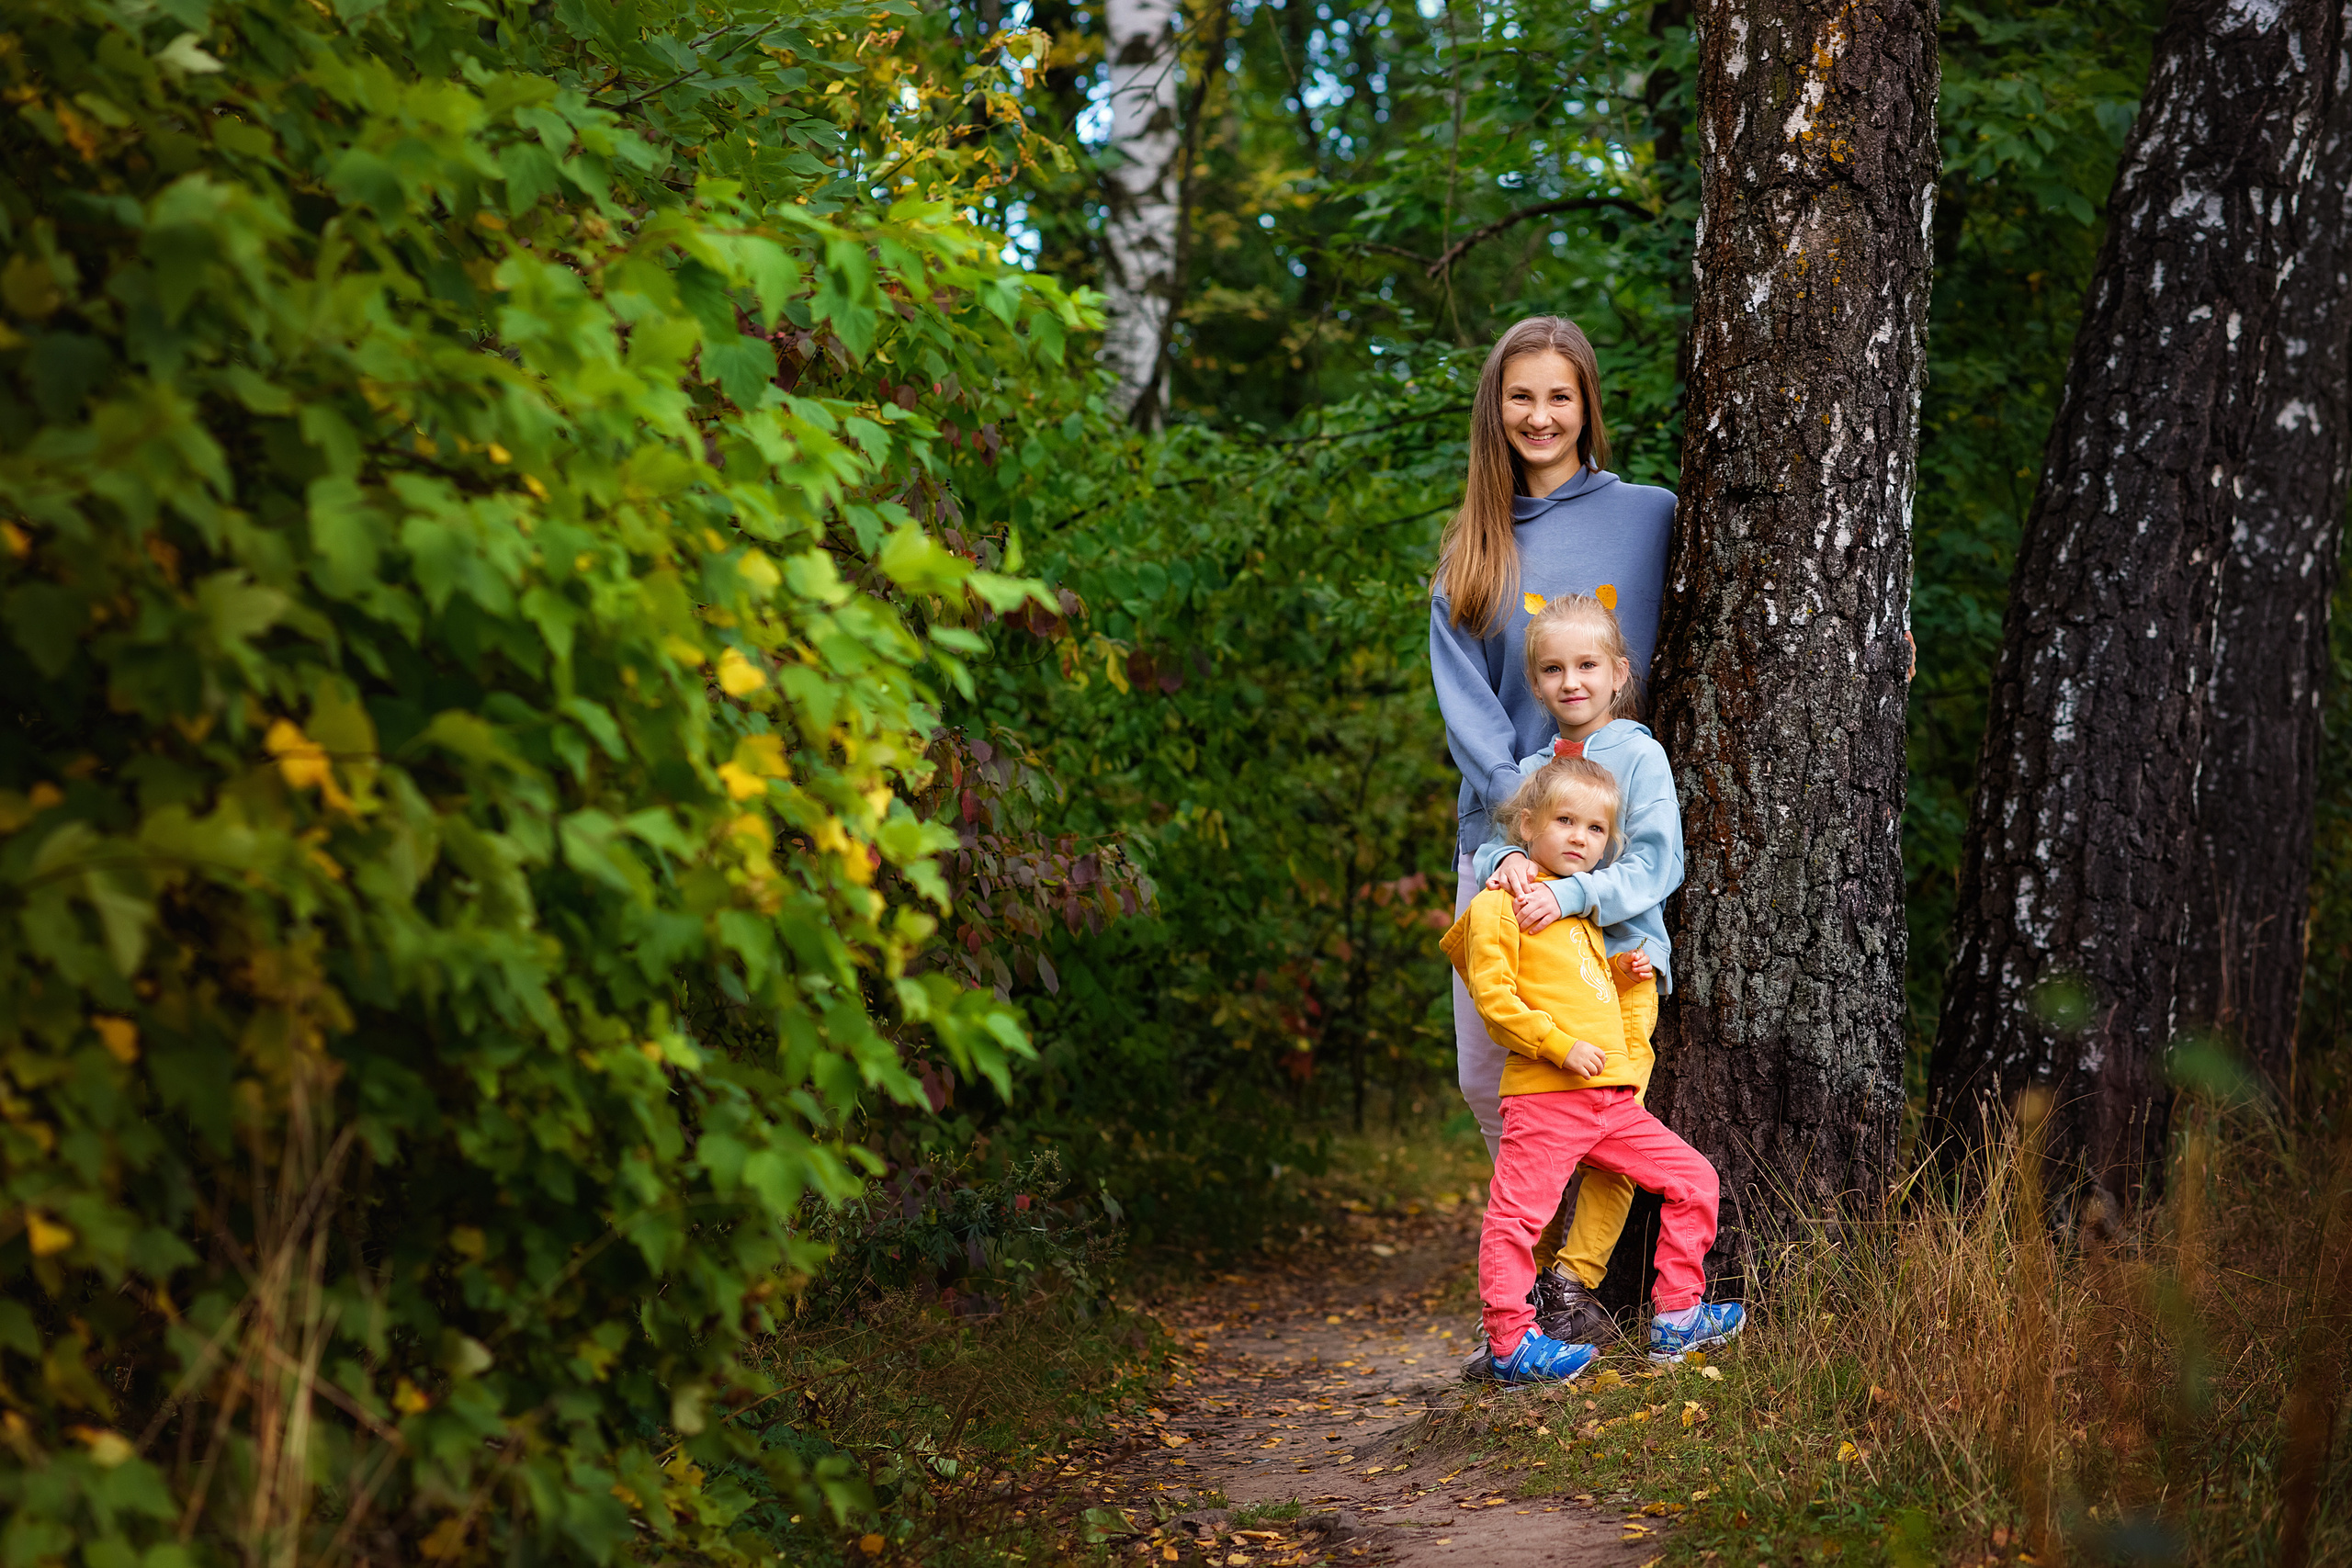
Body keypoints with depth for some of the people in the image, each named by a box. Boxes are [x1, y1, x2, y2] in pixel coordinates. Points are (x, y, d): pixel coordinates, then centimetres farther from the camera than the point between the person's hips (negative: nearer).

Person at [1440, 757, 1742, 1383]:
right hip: (1544, 1099, -8)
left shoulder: (1583, 915, 25)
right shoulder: (1501, 903, -3)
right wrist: (1561, 1044, -20)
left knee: (1694, 1179, 6)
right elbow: (1492, 995, -13)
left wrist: (1633, 975, 14)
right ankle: (1510, 1344, 1)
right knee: (1517, 1215, -9)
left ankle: (1677, 1317, 13)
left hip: (1614, 1100, 8)